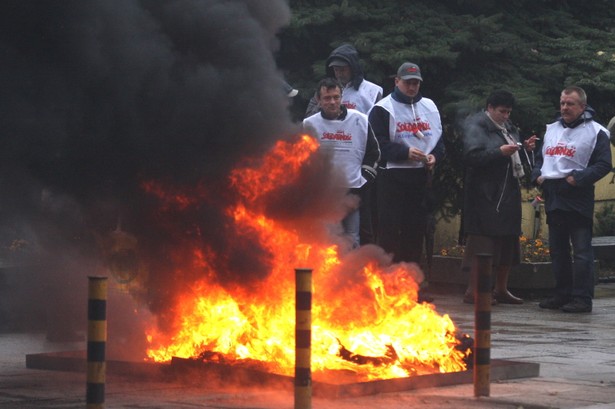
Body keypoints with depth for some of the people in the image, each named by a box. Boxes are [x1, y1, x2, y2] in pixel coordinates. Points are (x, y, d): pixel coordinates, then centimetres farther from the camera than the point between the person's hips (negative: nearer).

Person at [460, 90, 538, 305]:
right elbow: (472, 156, -19)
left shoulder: (507, 126, 20)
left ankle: (501, 289, 20)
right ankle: (472, 291, -7)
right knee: (482, 240, -9)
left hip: (509, 194, 9)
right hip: (486, 195, -9)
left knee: (508, 241, 11)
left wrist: (524, 148, 8)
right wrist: (500, 152, -24)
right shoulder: (476, 125, -6)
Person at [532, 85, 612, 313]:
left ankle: (582, 298, -6)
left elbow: (603, 164, -8)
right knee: (558, 250, 12)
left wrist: (578, 178, -17)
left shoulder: (595, 132, -3)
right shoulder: (552, 130, 18)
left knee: (581, 251, -7)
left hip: (578, 201, -7)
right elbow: (541, 158, 26)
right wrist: (537, 175, 7)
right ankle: (562, 295, 19)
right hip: (553, 199, 7)